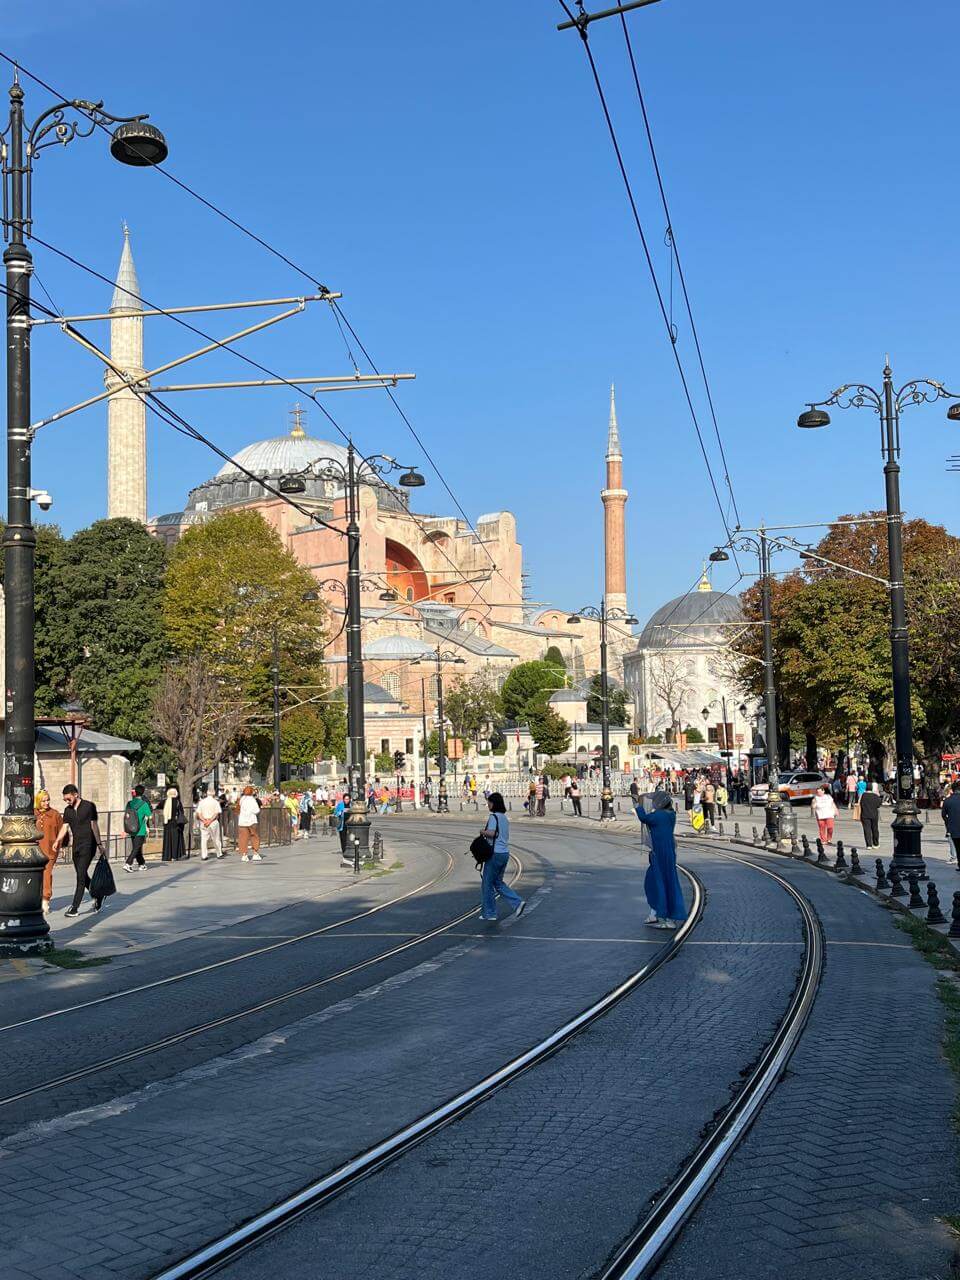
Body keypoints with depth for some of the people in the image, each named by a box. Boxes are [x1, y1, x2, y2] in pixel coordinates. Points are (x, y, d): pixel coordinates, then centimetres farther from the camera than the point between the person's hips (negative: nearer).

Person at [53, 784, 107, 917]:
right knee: (82, 876, 11)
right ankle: (97, 896, 32)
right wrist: (58, 841, -13)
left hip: (88, 846, -6)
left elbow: (94, 826, -2)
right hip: (76, 846, 6)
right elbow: (64, 827, 4)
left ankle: (74, 907, -12)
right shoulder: (68, 810, 10)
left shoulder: (89, 806, -5)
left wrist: (99, 844, 0)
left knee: (81, 876, -11)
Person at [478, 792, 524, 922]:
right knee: (498, 882, 19)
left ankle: (489, 913, 10)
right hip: (505, 853, 8)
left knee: (487, 883, 4)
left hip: (495, 854, -8)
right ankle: (517, 902, 5)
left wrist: (482, 832, -8)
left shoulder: (494, 817, -14)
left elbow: (491, 833, -27)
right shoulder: (505, 817, 13)